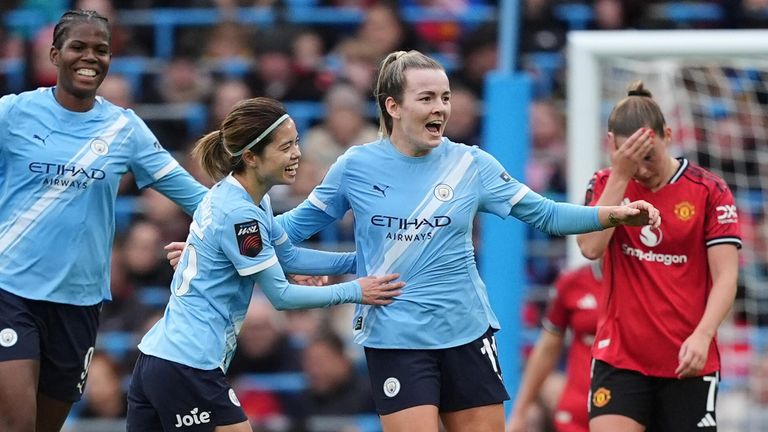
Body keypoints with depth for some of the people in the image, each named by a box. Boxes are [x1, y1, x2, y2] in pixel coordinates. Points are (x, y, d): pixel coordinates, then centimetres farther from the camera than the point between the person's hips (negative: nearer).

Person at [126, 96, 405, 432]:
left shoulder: (232, 194, 11)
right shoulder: (238, 214, -18)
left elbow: (288, 256, 20)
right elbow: (280, 295, -12)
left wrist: (359, 262, 12)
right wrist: (354, 292, -4)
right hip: (188, 369, -10)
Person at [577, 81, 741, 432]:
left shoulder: (709, 191, -3)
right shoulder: (605, 185, 4)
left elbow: (726, 276, -6)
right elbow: (590, 247, -12)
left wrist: (702, 336, -22)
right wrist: (620, 175, -15)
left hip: (688, 362, -1)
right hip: (619, 359, 1)